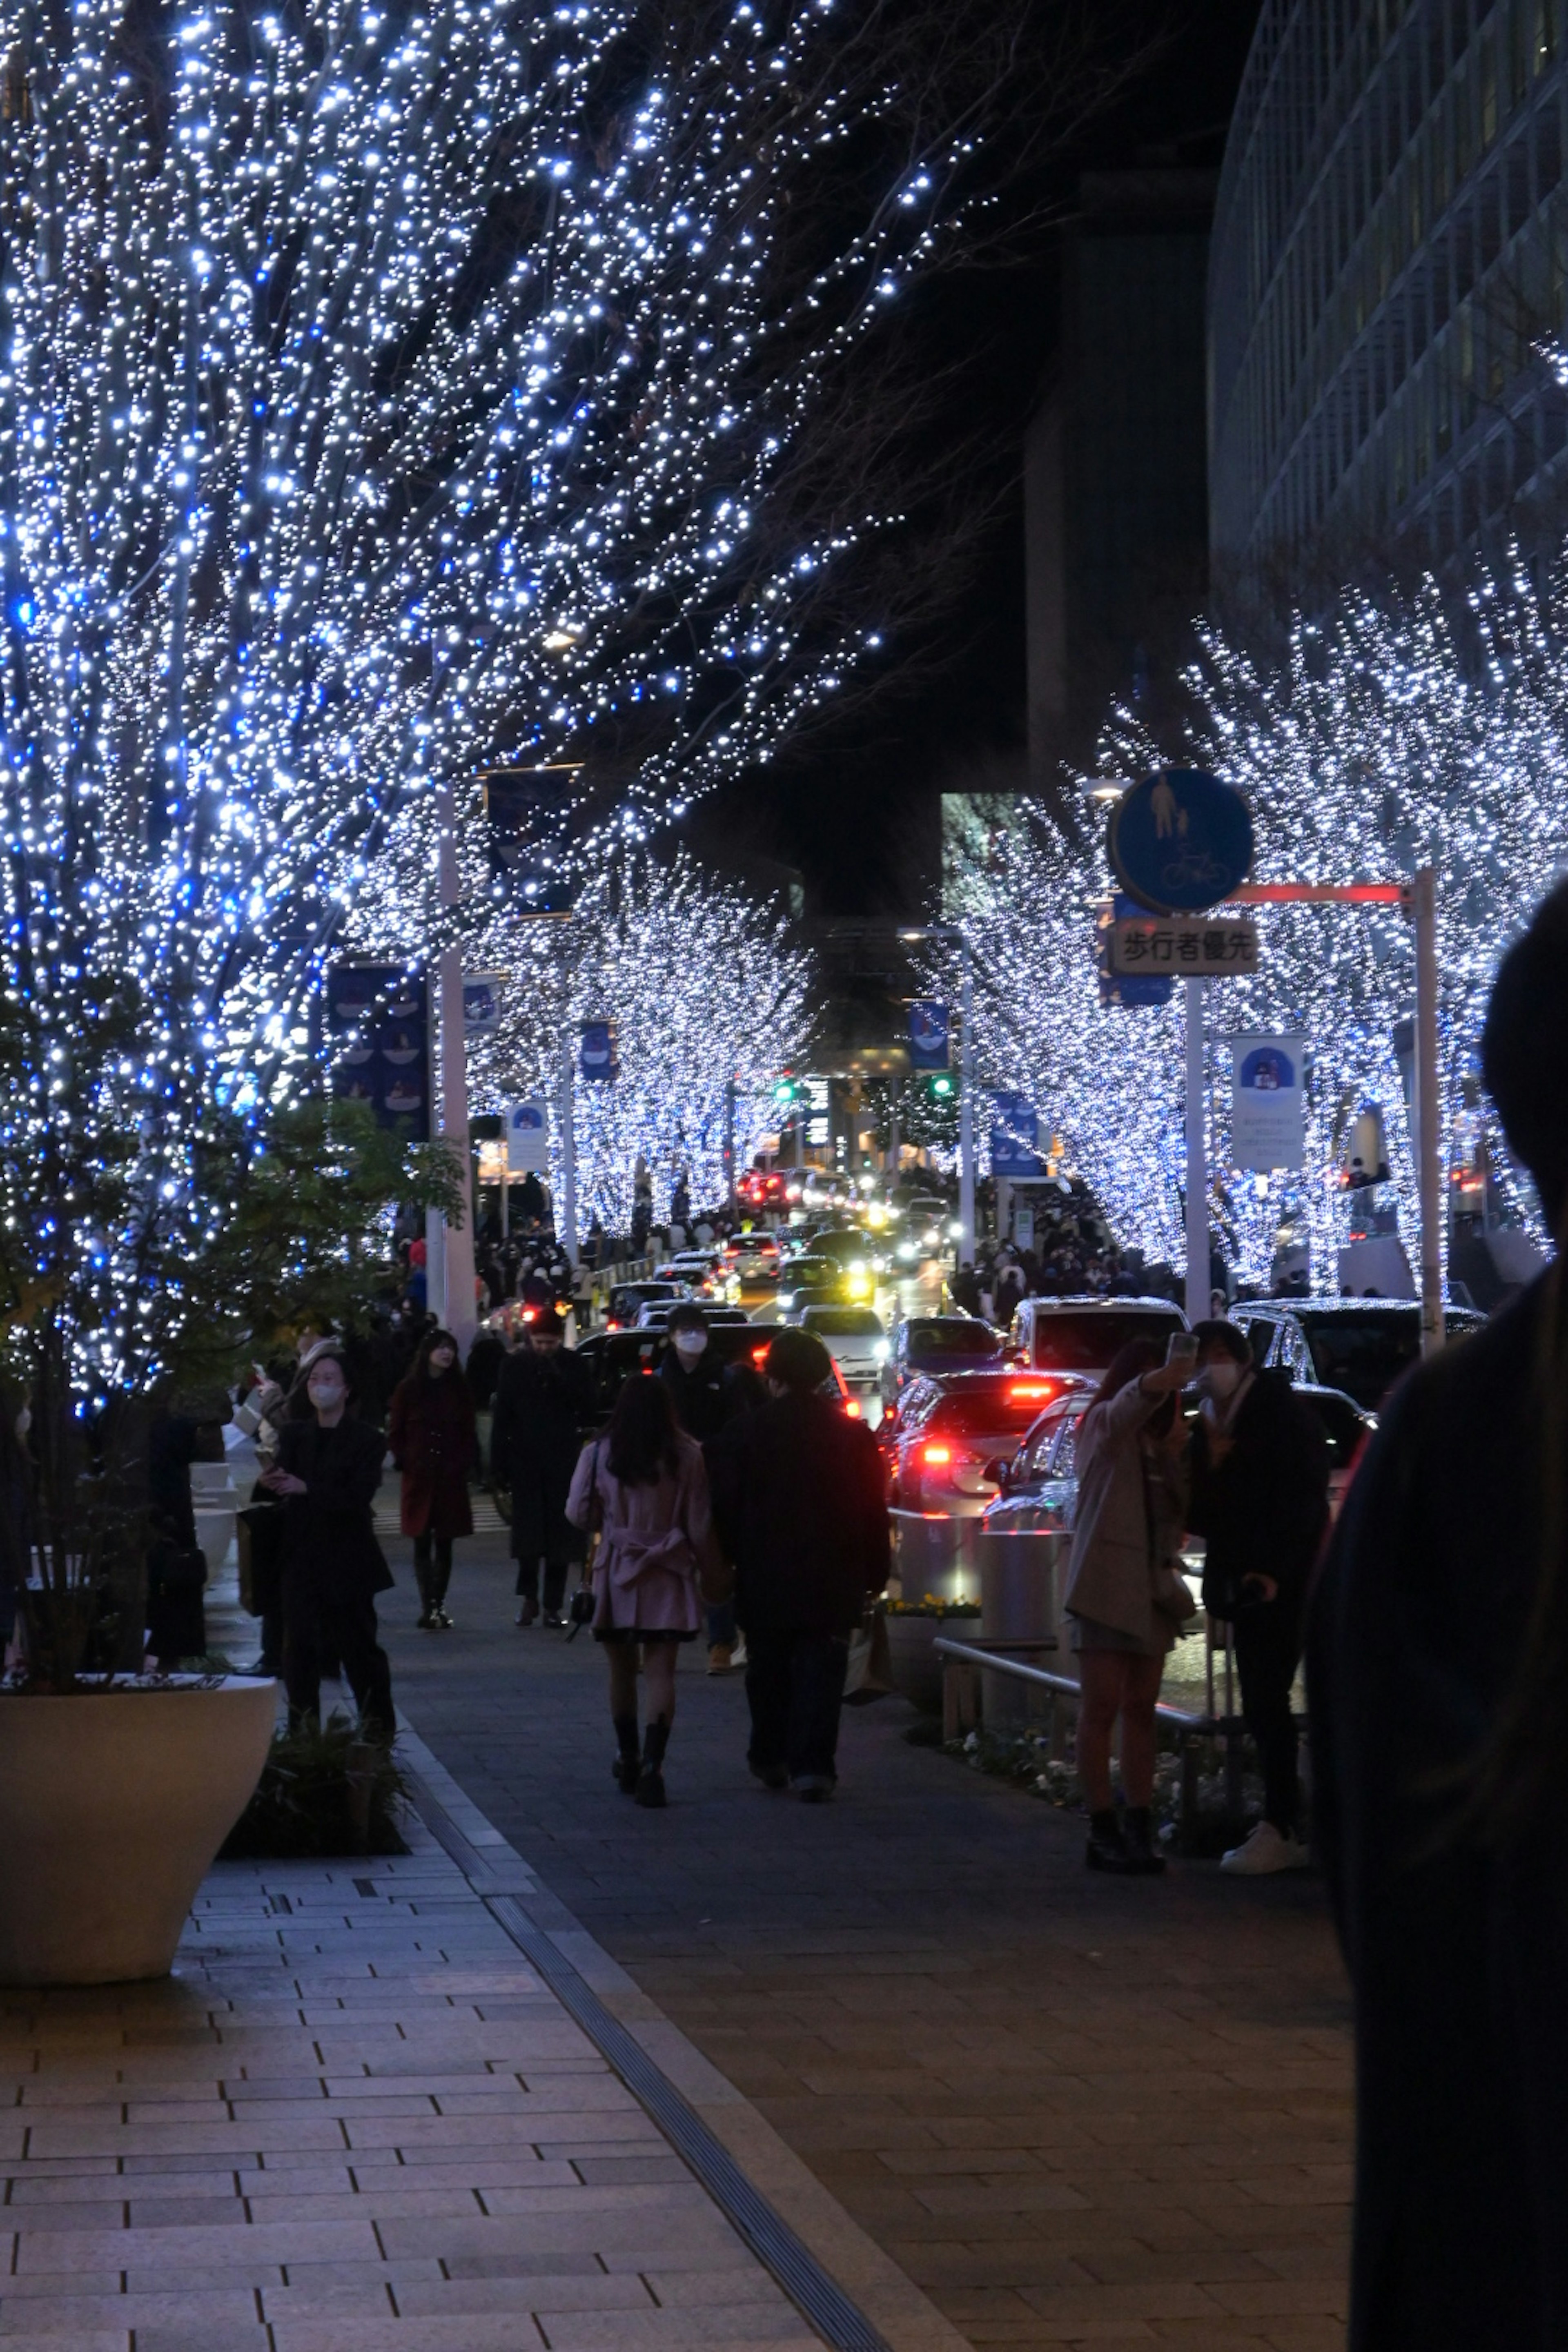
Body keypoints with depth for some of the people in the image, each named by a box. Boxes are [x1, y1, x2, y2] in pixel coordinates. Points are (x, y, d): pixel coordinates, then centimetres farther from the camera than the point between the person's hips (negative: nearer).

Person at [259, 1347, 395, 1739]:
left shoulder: (365, 1438, -2)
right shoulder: (294, 1434, 9)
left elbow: (358, 1496, -14)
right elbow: (283, 1478, -4)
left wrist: (307, 1489, -25)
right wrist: (270, 1483, -29)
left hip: (347, 1559, -3)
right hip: (302, 1557, 3)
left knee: (360, 1646, 3)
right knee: (299, 1646, 1)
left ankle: (379, 1730, 14)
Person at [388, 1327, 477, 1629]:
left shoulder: (459, 1390, 7)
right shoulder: (408, 1390, 1)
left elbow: (469, 1435, 11)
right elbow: (396, 1434, 5)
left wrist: (464, 1464, -2)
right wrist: (406, 1464, -5)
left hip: (451, 1479, 2)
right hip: (419, 1479, -2)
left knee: (445, 1544, 4)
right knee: (423, 1545, -2)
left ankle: (438, 1606, 8)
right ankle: (428, 1607, -4)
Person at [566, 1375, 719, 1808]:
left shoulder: (598, 1456, -6)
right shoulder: (687, 1457, -7)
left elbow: (579, 1514, 0)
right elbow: (699, 1525, -4)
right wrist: (710, 1571, 9)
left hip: (616, 1576, 1)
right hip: (668, 1578, -1)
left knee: (622, 1670, 16)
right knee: (661, 1672, -1)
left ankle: (628, 1758, 26)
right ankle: (652, 1764, -13)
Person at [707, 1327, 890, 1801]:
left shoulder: (744, 1433, -6)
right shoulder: (854, 1435, -2)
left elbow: (724, 1510, -2)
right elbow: (875, 1515, 3)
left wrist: (725, 1565, 10)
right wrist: (874, 1576, 11)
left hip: (765, 1583, 0)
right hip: (833, 1584, 0)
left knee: (769, 1673, 15)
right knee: (821, 1674, 2)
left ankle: (771, 1759, 25)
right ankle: (813, 1766, -6)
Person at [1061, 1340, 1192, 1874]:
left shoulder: (1158, 1437, 18)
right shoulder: (1103, 1422, -3)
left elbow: (1186, 1505, 11)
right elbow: (1126, 1408, -28)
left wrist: (1174, 1454, -5)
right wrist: (1153, 1384, -49)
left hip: (1153, 1587, 7)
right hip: (1106, 1583, -7)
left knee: (1141, 1709, 7)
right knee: (1102, 1708, -6)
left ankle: (1139, 1829, 10)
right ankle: (1104, 1831, -4)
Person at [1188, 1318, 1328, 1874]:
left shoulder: (1282, 1413, -6)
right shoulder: (1208, 1426, 14)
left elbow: (1303, 1496, -12)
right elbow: (1202, 1510, 15)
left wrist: (1274, 1570, -19)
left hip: (1283, 1582, -7)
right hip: (1244, 1583, 7)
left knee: (1266, 1700, -11)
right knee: (1262, 1705, 5)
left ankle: (1280, 1828, -9)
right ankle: (1288, 1827, 8)